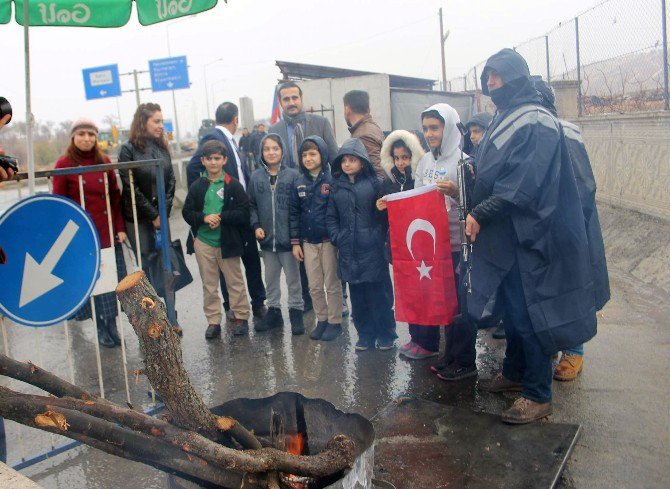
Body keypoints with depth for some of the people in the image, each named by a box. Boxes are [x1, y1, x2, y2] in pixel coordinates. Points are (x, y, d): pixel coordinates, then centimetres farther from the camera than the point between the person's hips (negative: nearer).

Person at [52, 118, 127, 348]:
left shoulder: (104, 161, 7)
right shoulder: (64, 164, -3)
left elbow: (115, 197, 8)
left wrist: (120, 227, 2)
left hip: (108, 233, 3)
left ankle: (112, 325, 18)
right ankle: (101, 328, 16)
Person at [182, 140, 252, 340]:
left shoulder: (233, 185, -5)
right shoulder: (196, 187, 4)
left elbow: (244, 212, -9)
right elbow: (187, 212, 4)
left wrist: (222, 216, -19)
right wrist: (204, 218, -15)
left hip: (227, 242, -3)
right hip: (203, 242, 3)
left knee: (235, 282, 9)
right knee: (209, 284, 10)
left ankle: (241, 317, 23)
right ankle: (213, 321, 20)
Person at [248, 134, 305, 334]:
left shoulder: (292, 175, -7)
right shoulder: (256, 177, 3)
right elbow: (252, 205, 9)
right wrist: (256, 225, -4)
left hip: (288, 237, -4)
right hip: (266, 238, 4)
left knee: (293, 277, 8)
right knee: (270, 278, 16)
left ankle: (296, 312, 21)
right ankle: (273, 311, 30)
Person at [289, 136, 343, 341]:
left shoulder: (332, 180, -8)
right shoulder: (299, 184, 6)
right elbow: (294, 214, 9)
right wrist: (295, 242, 6)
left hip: (329, 240, -4)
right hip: (308, 242, 5)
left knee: (332, 284, 5)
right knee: (314, 286, 10)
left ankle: (335, 322, 17)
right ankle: (321, 320, 24)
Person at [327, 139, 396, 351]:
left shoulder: (374, 183, -2)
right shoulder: (336, 186, 8)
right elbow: (331, 217, 10)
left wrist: (379, 237, -10)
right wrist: (337, 238, -1)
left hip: (372, 249, -3)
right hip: (349, 251, 3)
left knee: (380, 293, 4)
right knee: (358, 296, 11)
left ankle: (385, 335, 18)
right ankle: (365, 334, 23)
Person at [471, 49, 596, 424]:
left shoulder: (537, 122, -14)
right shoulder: (505, 121, 14)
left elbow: (524, 185, -23)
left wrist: (481, 214, -21)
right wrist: (476, 212, 4)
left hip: (529, 235, -9)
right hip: (504, 234, 9)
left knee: (528, 312, -2)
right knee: (512, 306, 18)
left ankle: (538, 395, 9)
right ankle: (515, 373, 33)